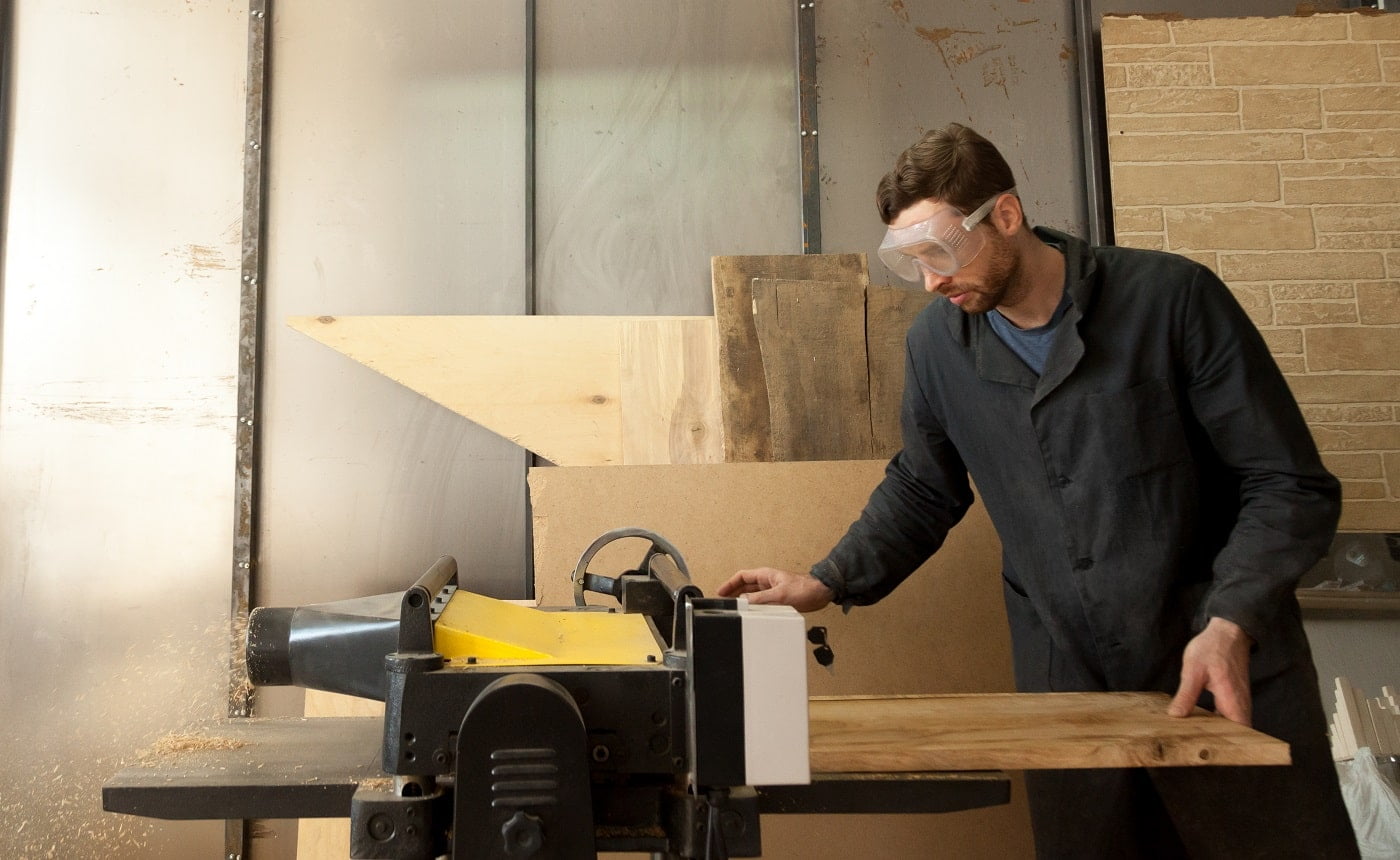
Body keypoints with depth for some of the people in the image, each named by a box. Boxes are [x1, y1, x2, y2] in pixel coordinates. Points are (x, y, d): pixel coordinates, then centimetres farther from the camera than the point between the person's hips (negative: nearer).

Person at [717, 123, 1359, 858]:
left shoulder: (1171, 298, -13)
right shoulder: (936, 344, -2)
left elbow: (1291, 486, -9)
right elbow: (921, 492, 13)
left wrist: (1232, 624, -22)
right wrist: (826, 585, 2)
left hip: (1227, 671, -2)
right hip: (1066, 684, 2)